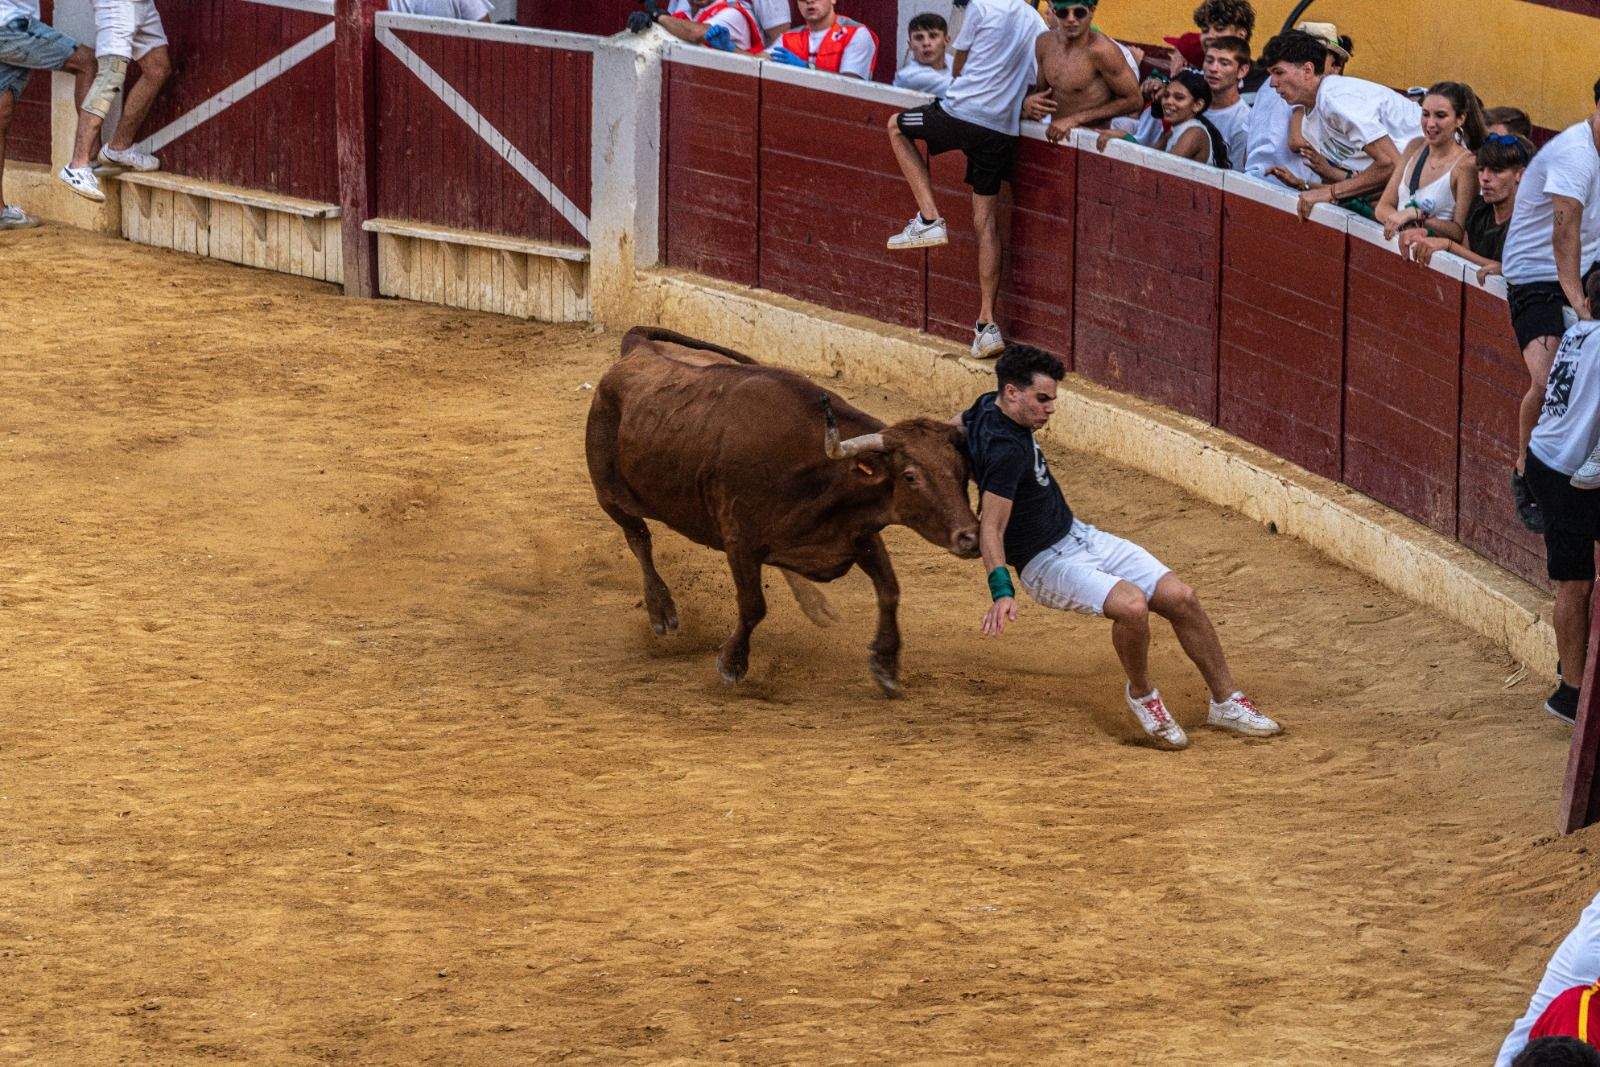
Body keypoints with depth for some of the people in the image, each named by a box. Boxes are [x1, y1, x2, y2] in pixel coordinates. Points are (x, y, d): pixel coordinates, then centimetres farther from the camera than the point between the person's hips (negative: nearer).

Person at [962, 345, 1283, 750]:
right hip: (1047, 564, -10)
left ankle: (1226, 702, 10)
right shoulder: (1005, 450, -27)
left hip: (1079, 535, 10)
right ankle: (1141, 695, -5)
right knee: (1132, 606, -34)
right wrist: (1001, 589, -44)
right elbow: (991, 527, -33)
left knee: (1181, 598, -2)